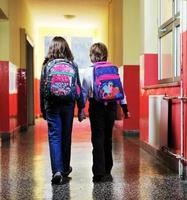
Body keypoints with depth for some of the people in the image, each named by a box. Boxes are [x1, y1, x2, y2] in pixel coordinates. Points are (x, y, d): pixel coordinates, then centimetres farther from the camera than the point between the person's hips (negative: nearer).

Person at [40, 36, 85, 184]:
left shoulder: (47, 65, -2)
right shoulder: (73, 65, 1)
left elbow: (42, 88, 1)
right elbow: (79, 87, 2)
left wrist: (43, 109, 9)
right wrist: (80, 108, 9)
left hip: (52, 105, -1)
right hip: (68, 105, 2)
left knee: (54, 137, 1)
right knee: (66, 136, 14)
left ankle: (57, 170, -11)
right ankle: (65, 168, 27)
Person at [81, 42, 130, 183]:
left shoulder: (89, 72, -3)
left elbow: (84, 92, -3)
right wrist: (125, 108, 9)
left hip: (96, 107, -3)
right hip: (111, 106, 3)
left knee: (98, 139, 1)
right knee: (108, 138, 14)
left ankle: (99, 174, -3)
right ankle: (107, 171, 25)